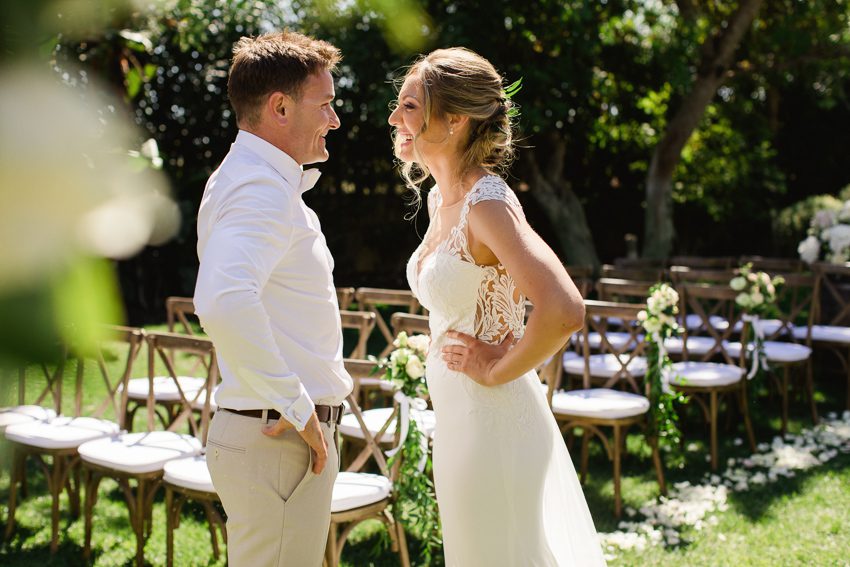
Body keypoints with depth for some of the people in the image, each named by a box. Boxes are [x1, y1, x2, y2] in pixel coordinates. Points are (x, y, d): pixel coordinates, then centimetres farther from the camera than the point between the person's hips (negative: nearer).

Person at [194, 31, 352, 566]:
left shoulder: (258, 182, 16)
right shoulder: (263, 189, -18)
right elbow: (224, 303, -36)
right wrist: (296, 408, -27)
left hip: (288, 431, 10)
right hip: (282, 440, -10)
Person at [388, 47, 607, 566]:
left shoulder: (486, 204, -21)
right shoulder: (441, 200, 6)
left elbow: (563, 312, -33)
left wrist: (497, 370, -20)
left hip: (493, 419, -9)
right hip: (459, 418, 9)